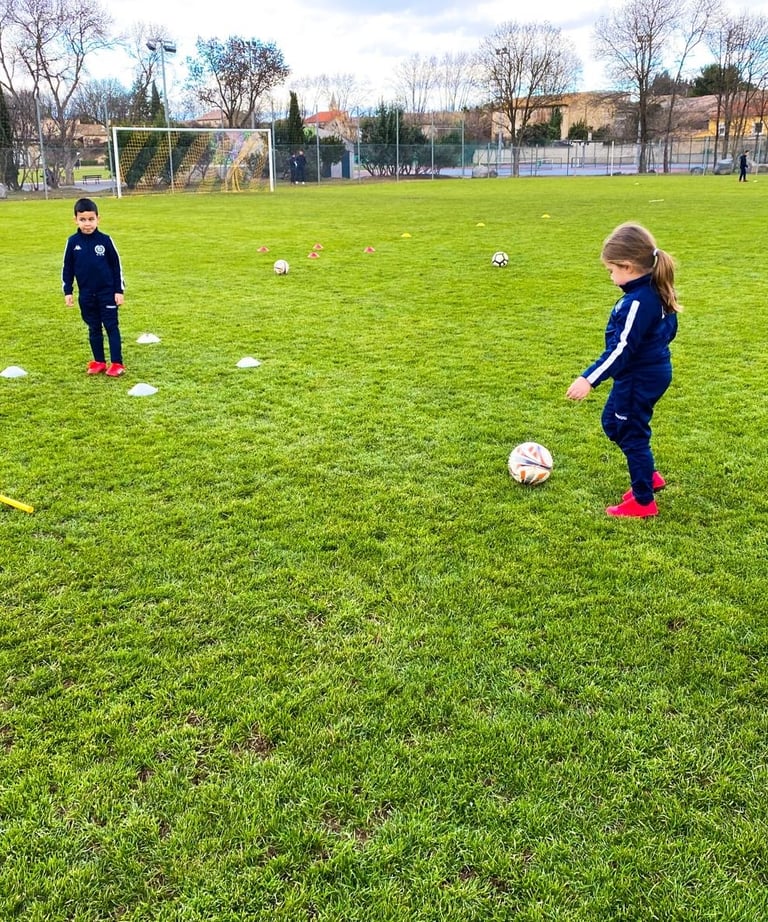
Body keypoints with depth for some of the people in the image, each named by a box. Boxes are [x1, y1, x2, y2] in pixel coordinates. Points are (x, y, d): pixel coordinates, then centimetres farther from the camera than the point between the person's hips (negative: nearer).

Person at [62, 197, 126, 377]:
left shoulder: (105, 240, -6)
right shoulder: (73, 242, 0)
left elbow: (116, 266, -1)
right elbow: (67, 268, 7)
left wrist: (119, 291, -3)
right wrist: (67, 291, 3)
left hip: (107, 292, -3)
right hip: (86, 294, 3)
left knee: (112, 327, -1)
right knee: (94, 329, 11)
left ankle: (117, 363, 2)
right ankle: (99, 362, 19)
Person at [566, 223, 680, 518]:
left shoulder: (637, 302, -27)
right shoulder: (657, 292, 2)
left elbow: (622, 349, -31)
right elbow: (670, 328, 16)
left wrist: (589, 379, -34)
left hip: (638, 379, -10)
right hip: (655, 369, 10)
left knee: (632, 435, 4)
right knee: (612, 422, 23)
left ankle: (644, 501, 17)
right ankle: (649, 476, 32)